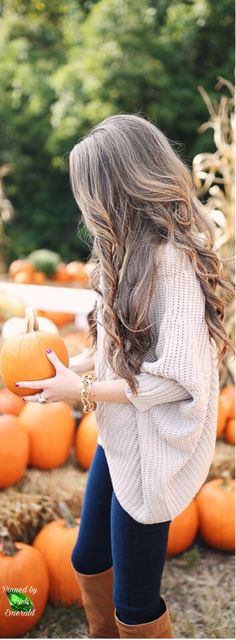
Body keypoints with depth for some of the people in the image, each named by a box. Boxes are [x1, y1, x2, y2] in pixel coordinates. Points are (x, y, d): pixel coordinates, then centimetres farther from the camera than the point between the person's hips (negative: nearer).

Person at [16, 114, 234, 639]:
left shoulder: (172, 258, -24)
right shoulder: (131, 251, 5)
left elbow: (173, 378, -26)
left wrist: (81, 389, -17)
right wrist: (72, 367, 0)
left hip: (152, 452, -9)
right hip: (117, 439, 9)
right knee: (89, 562, 24)